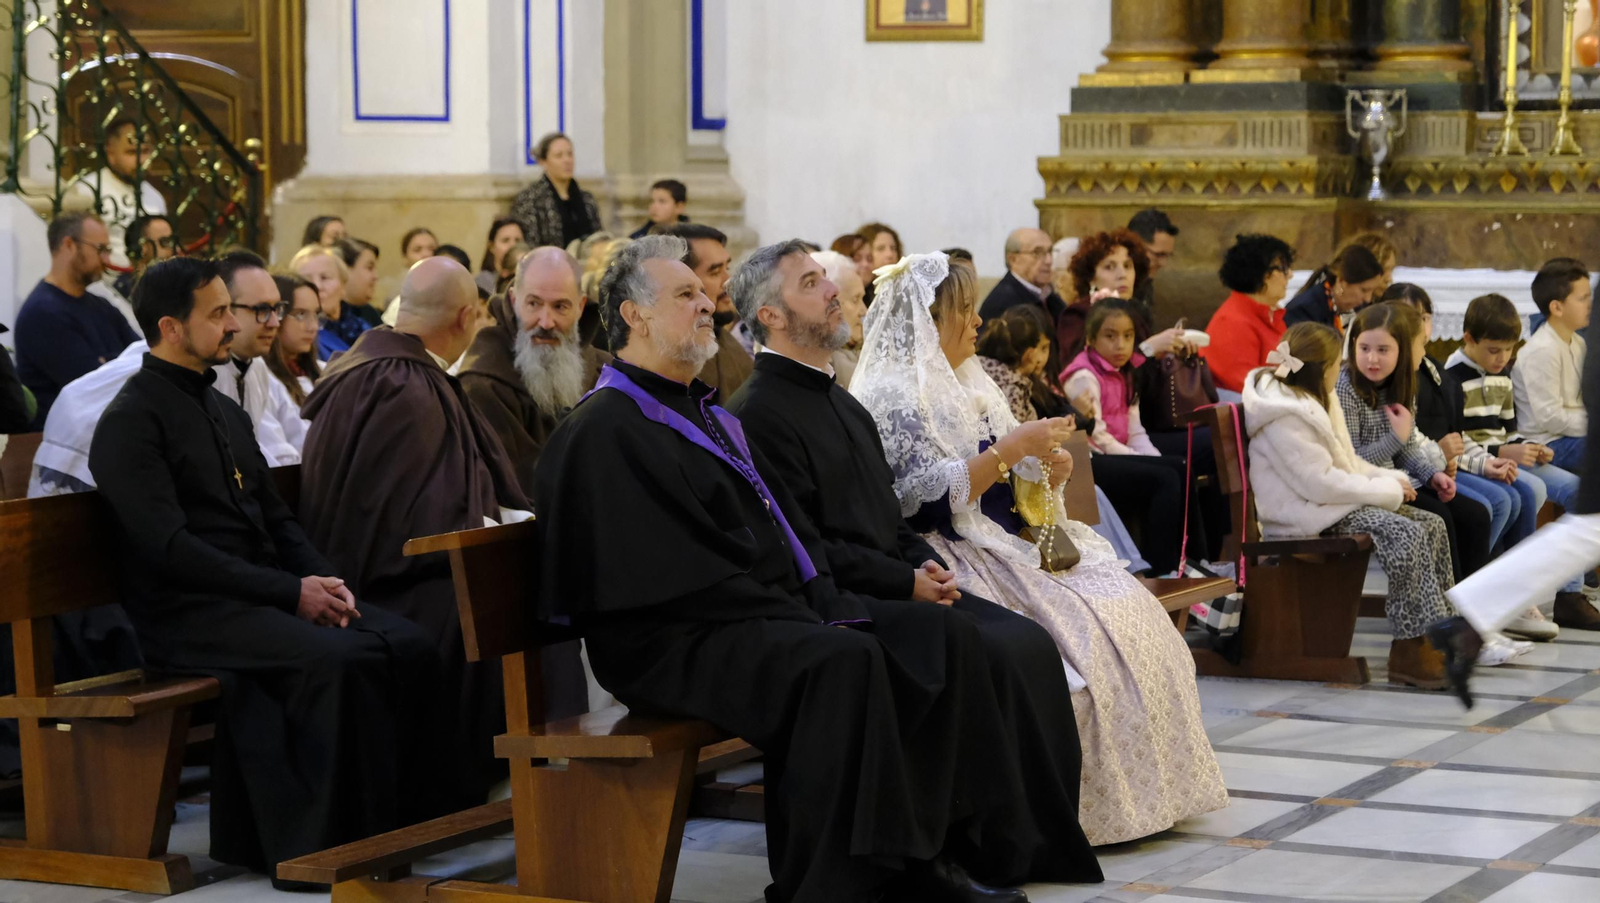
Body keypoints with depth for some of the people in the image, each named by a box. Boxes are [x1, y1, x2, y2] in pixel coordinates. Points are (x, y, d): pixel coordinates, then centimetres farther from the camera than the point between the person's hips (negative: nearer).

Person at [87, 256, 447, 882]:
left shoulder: (225, 412, 21)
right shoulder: (131, 422, -7)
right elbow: (171, 548, -17)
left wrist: (323, 580, -1)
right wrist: (292, 593, -19)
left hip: (265, 592, 8)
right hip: (187, 616, -8)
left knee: (406, 646, -15)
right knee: (340, 659, -31)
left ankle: (409, 819, -11)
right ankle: (335, 845, -23)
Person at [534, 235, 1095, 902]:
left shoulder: (710, 415, 23)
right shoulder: (605, 431, -9)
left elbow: (786, 520, 21)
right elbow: (674, 573, -17)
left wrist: (825, 596, 1)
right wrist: (807, 618, -16)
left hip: (775, 610, 10)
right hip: (677, 643, -10)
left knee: (943, 636, -4)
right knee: (844, 660, -34)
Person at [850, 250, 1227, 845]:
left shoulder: (961, 384, 20)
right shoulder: (896, 396, -9)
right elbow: (926, 495, -19)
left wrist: (1044, 471, 2)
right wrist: (1010, 448, -19)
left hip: (1008, 540, 9)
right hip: (955, 553, -9)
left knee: (1129, 611, -9)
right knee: (1080, 629, -26)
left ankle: (1137, 793, -7)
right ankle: (1090, 808, -17)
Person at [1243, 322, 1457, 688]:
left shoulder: (1314, 401, 14)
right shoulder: (1284, 418, -19)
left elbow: (1347, 462, 21)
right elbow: (1321, 483, -24)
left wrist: (1391, 479, 3)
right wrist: (1388, 490, -17)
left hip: (1330, 501, 11)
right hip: (1305, 514, -11)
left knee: (1431, 525, 1)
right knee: (1406, 534, -27)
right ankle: (1411, 648, -25)